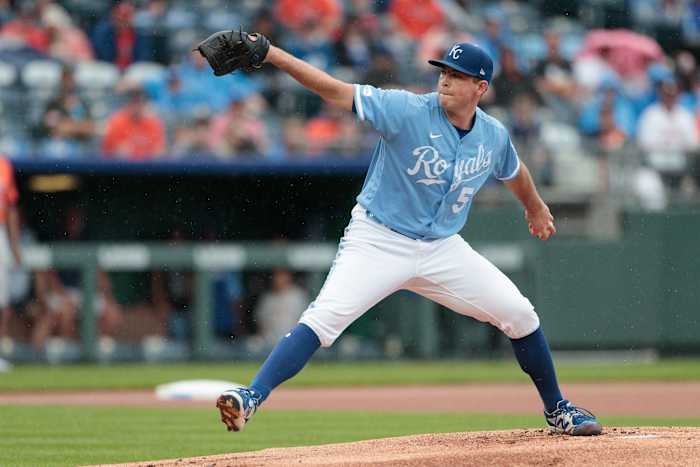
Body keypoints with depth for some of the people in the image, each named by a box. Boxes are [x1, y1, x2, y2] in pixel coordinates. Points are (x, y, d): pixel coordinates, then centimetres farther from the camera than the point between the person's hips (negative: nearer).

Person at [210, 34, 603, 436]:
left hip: (442, 248, 5)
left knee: (519, 314, 2)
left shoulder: (494, 136, -2)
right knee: (325, 317, -25)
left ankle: (557, 410, 22)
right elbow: (336, 91, -27)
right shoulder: (408, 111, -18)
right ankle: (252, 398, -30)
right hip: (378, 241, -5)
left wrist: (536, 207, 42)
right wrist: (273, 55, -39)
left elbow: (514, 170, 22)